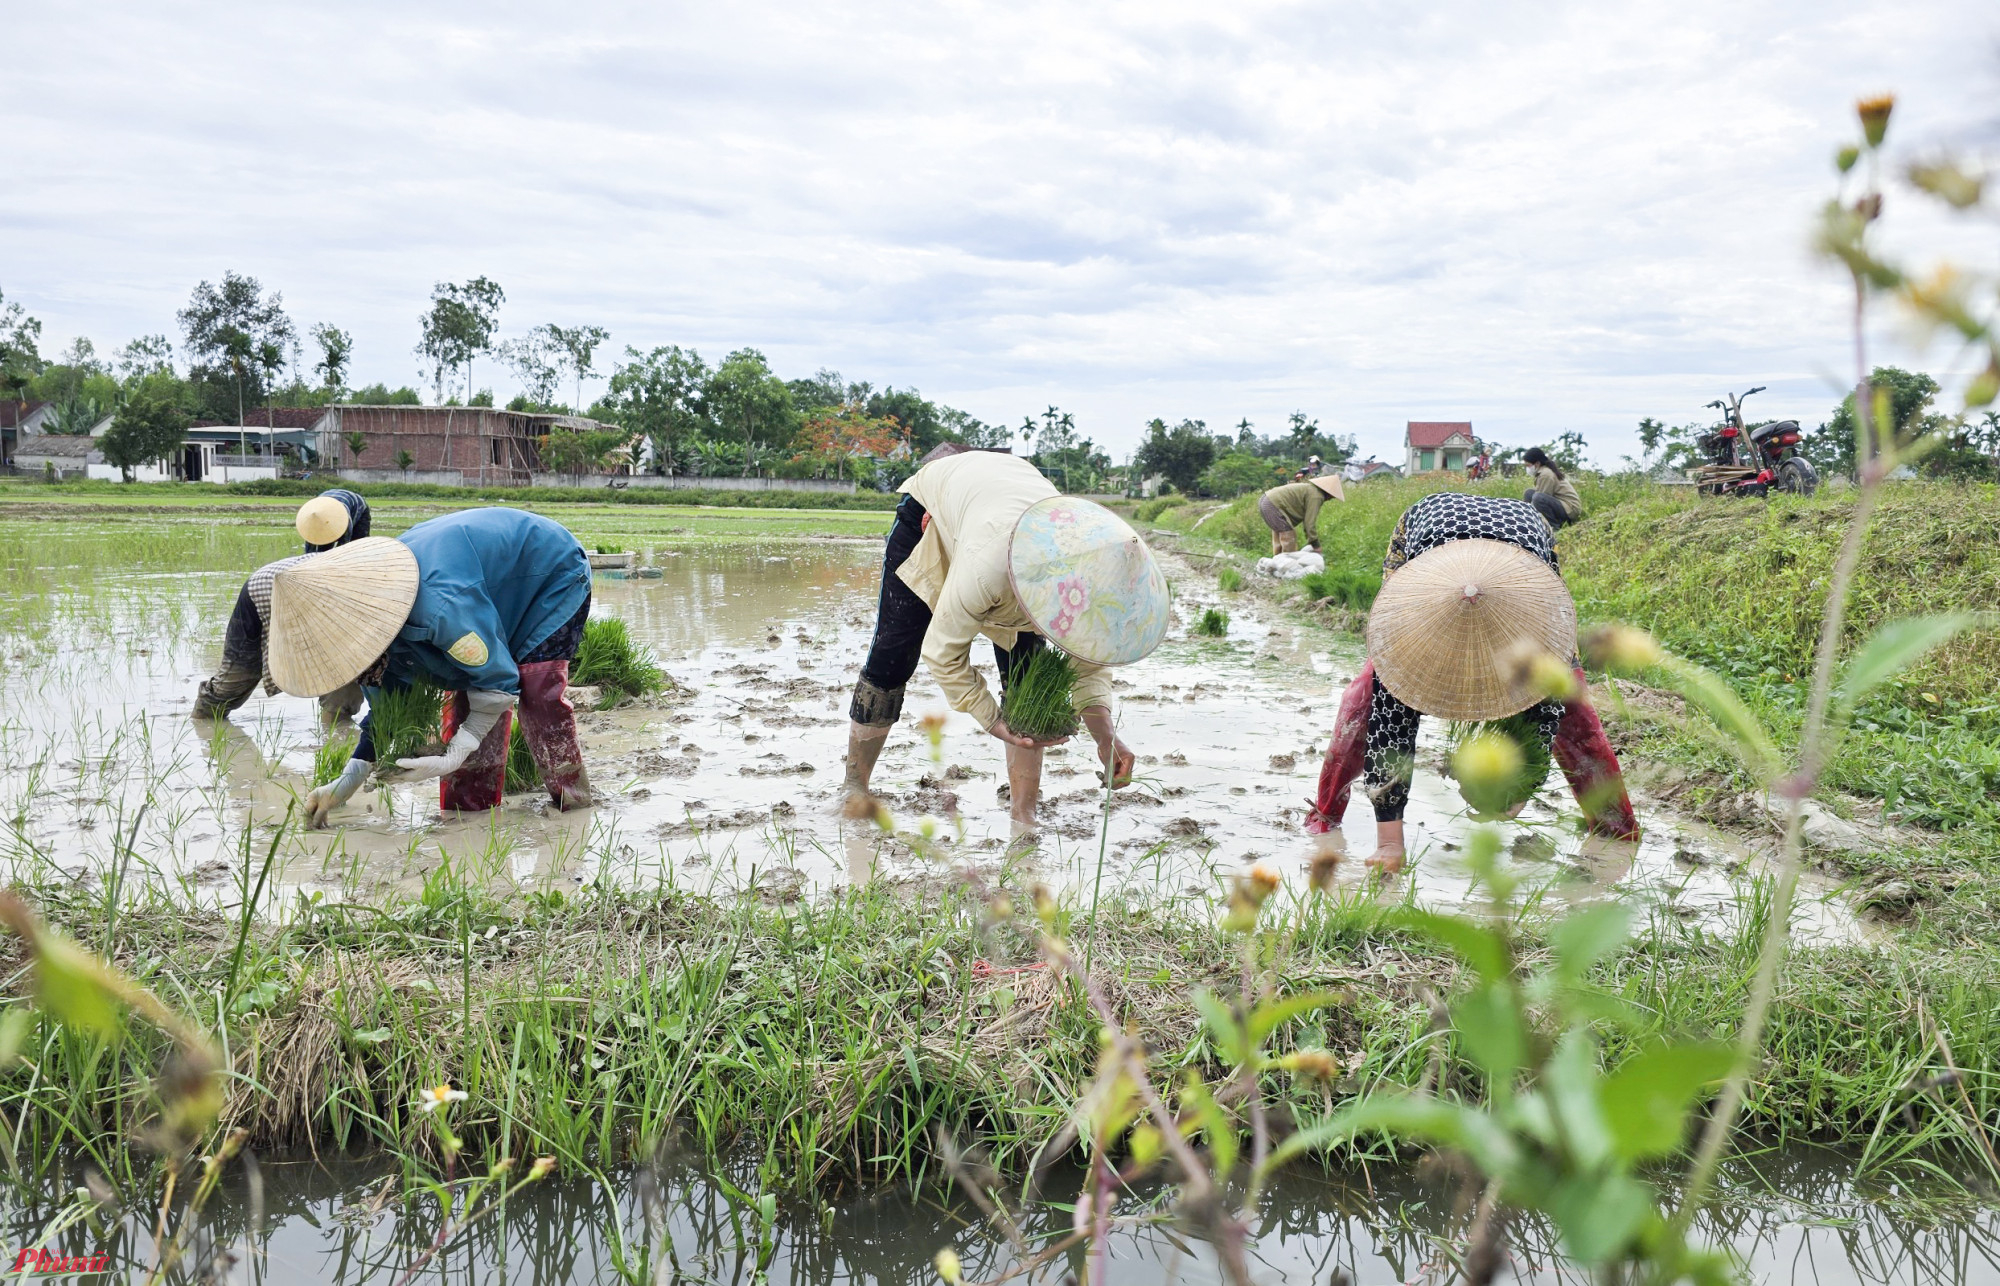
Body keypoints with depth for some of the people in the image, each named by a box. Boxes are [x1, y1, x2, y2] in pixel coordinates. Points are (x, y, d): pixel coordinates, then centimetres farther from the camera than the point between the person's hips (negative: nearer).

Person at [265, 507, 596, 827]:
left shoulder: (439, 607, -44)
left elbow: (498, 681, -31)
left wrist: (454, 756, -31)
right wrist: (349, 780, -7)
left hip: (555, 574, -8)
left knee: (537, 692, -19)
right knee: (464, 689, 2)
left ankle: (573, 801, -5)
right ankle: (469, 806, 10)